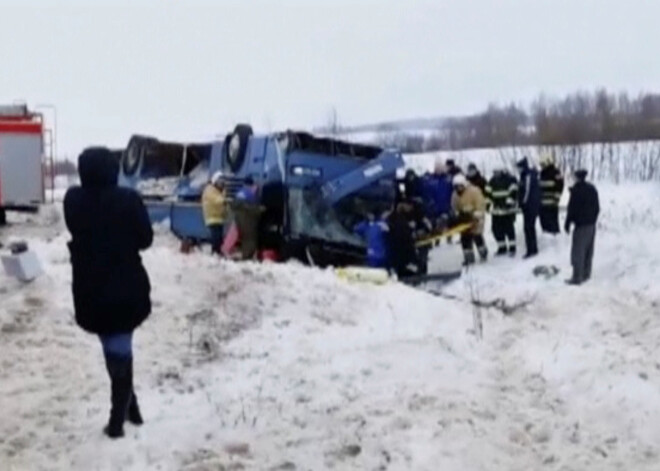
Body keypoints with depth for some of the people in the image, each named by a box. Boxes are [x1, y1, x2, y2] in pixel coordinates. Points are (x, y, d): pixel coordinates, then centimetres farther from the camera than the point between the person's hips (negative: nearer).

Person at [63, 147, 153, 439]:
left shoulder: (72, 200, -7)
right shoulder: (127, 200, -15)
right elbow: (145, 239, -4)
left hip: (89, 289, 2)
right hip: (125, 287, -2)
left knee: (113, 350, 17)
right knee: (121, 350, 11)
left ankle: (127, 409, 24)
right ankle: (118, 418, 10)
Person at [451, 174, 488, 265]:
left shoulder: (474, 191, -15)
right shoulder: (455, 195, 5)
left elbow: (480, 203, -18)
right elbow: (455, 207, 13)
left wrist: (478, 215, -24)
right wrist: (458, 214, -3)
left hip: (474, 218, -6)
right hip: (464, 220, 6)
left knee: (477, 236, -4)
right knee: (465, 238, 3)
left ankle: (483, 253, 20)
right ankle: (469, 257, 12)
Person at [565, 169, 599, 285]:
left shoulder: (576, 190, -15)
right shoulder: (592, 188, 9)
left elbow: (572, 209, -14)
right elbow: (597, 207, 15)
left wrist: (567, 224, -6)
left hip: (581, 225, -8)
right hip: (592, 224, 8)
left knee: (578, 252, -5)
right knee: (588, 251, 15)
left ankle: (577, 277, -6)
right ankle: (586, 274, 22)